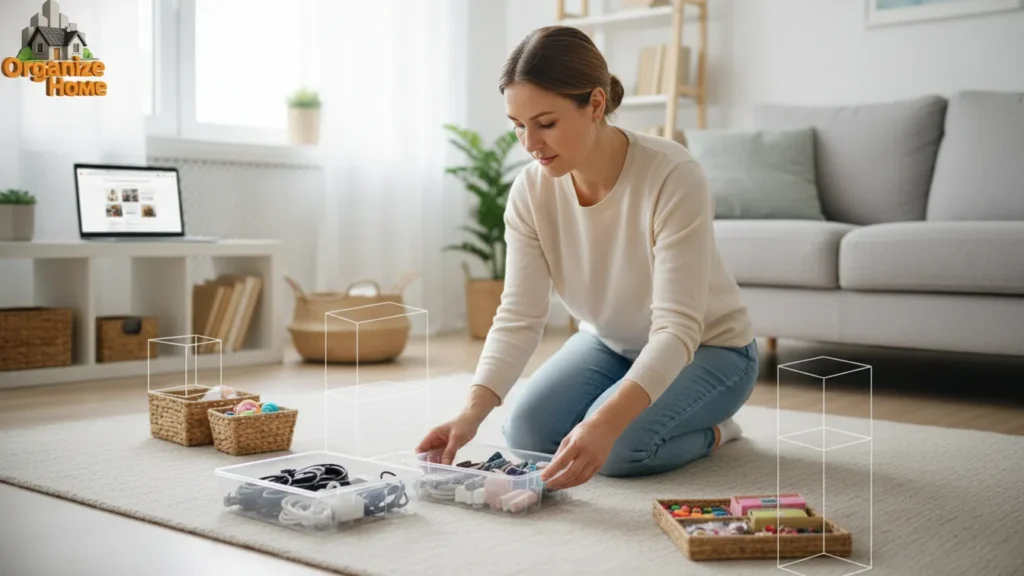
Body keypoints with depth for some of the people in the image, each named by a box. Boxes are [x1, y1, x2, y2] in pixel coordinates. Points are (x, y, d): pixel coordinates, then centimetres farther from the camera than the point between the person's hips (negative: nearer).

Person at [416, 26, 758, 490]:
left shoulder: (673, 177, -33)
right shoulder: (532, 189, -18)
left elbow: (676, 329, -37)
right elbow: (518, 318, -20)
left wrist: (606, 423, -52)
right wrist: (472, 412, -36)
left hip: (706, 347, -5)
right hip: (610, 342, 5)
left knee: (615, 446, -27)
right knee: (526, 431, -15)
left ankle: (709, 431, 5)